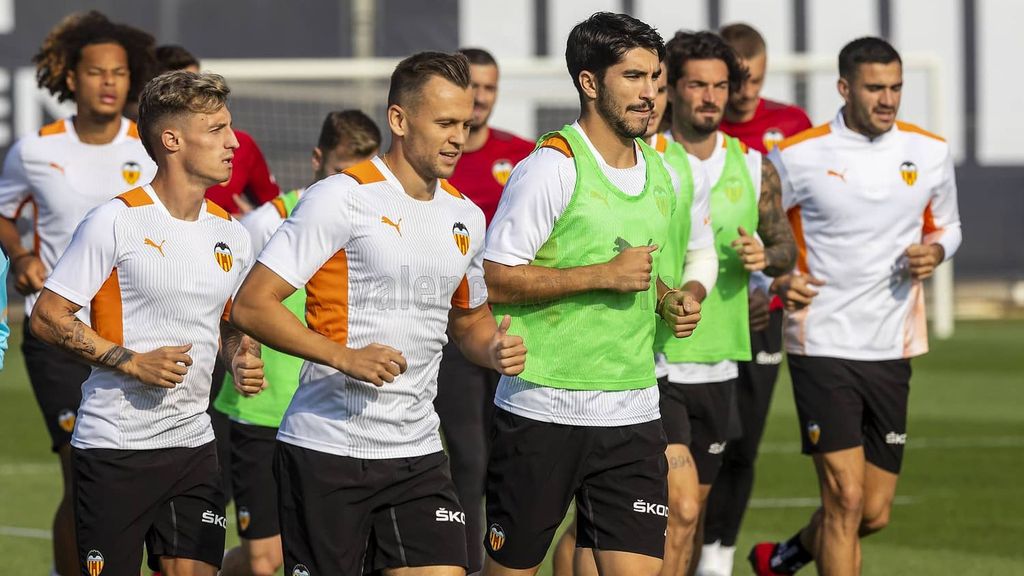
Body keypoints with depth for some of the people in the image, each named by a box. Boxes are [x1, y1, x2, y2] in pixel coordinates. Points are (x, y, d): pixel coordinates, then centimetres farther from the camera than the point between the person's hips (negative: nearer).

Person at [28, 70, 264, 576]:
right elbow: (46, 318, -8)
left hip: (193, 442, 5)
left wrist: (243, 360, 2)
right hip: (114, 446, -5)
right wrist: (130, 362, -16)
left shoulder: (230, 234, 10)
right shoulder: (115, 221, -9)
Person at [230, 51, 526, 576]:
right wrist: (345, 358, -22)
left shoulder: (465, 216, 12)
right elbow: (251, 305, -12)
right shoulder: (342, 198, -9)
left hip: (417, 452, 6)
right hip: (327, 449, -5)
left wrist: (493, 348, 4)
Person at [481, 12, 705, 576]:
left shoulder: (659, 174, 12)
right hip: (543, 410, -6)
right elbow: (493, 279, -16)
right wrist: (606, 275, -18)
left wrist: (670, 301, 7)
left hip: (632, 414, 6)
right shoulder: (551, 168, -11)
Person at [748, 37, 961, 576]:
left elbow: (947, 225, 19)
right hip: (822, 345, -4)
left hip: (893, 350, 4)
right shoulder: (797, 156, -6)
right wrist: (778, 282, -14)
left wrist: (934, 251, -4)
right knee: (845, 499, -13)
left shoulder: (930, 153, 3)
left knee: (874, 513, 8)